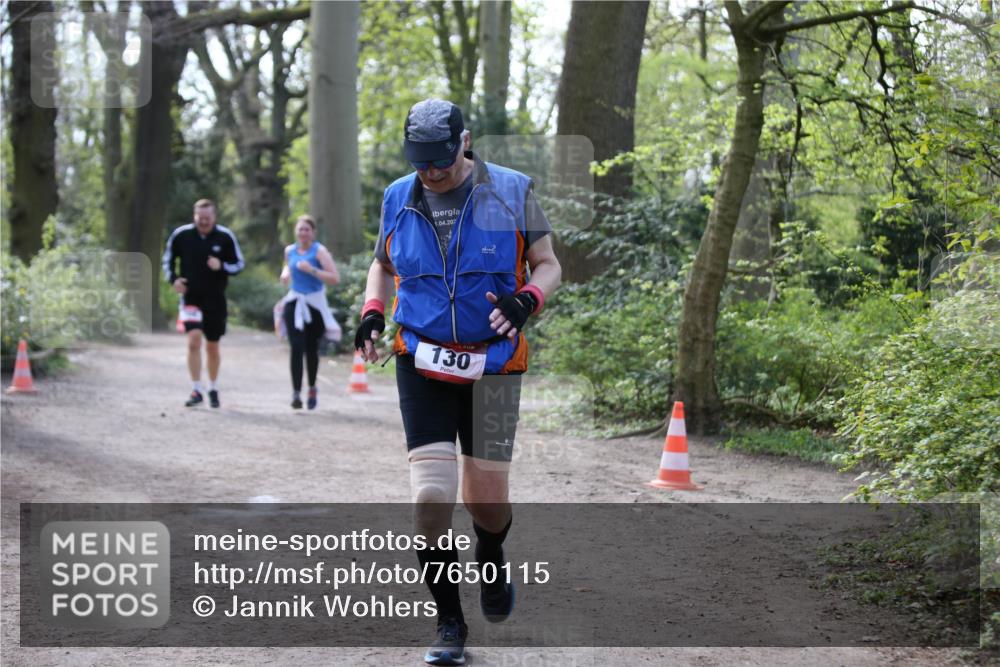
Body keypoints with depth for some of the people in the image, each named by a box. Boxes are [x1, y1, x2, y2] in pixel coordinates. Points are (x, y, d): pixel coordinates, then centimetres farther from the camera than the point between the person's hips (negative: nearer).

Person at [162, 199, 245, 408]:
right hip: (191, 297, -1)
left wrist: (221, 266, -19)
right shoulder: (181, 234, -5)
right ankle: (196, 391, -13)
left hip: (215, 299, 1)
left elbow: (239, 264, 1)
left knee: (212, 347, 11)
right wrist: (173, 278, -6)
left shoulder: (225, 237, -6)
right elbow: (168, 259, 10)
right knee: (194, 340, -18)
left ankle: (213, 389, 29)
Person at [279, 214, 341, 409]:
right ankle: (296, 393, -15)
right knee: (296, 348, -12)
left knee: (312, 349, 9)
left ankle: (312, 388, 30)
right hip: (294, 304, 2)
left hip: (315, 305, -2)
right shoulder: (289, 250, 7)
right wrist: (285, 273, 7)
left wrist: (312, 270, -23)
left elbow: (335, 278, -15)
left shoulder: (319, 251, -8)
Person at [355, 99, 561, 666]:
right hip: (423, 364, 1)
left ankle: (492, 556, 42)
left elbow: (548, 265, 3)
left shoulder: (513, 192, -3)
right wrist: (372, 312, 1)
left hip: (493, 365, -1)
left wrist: (525, 300, -19)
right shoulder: (398, 199, 4)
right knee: (432, 497, -12)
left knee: (487, 500, 4)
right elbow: (383, 265, 20)